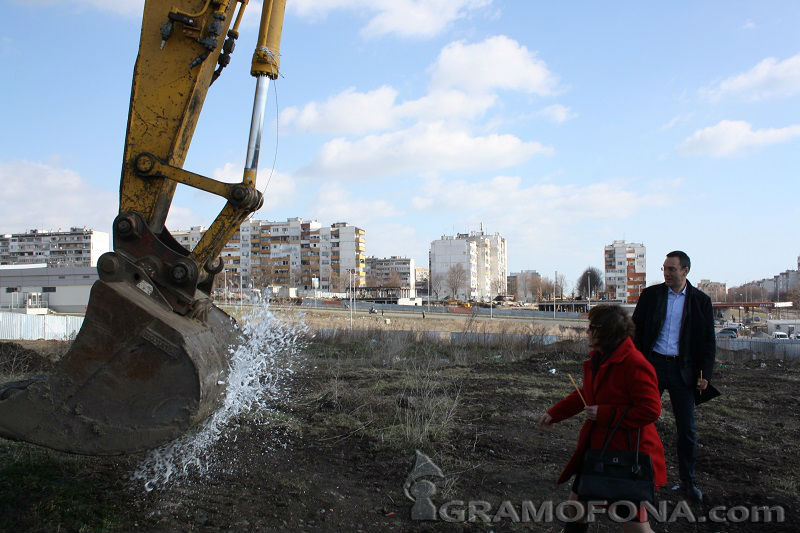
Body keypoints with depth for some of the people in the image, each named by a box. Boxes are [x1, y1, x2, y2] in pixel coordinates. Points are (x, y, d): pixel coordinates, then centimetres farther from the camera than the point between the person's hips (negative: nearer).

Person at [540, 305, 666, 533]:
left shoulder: (635, 365, -23)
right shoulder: (598, 359, 5)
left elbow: (650, 410, -26)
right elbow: (585, 394, 21)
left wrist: (604, 414, -23)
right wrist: (554, 413, 23)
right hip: (597, 446, 9)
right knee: (577, 500, 19)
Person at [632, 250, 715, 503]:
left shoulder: (700, 300, 2)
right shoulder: (650, 295, 2)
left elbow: (708, 341, 4)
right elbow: (636, 331, 4)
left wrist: (705, 374, -4)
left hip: (683, 370, 0)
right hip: (652, 366, 0)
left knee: (687, 429, 7)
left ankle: (688, 480, 22)